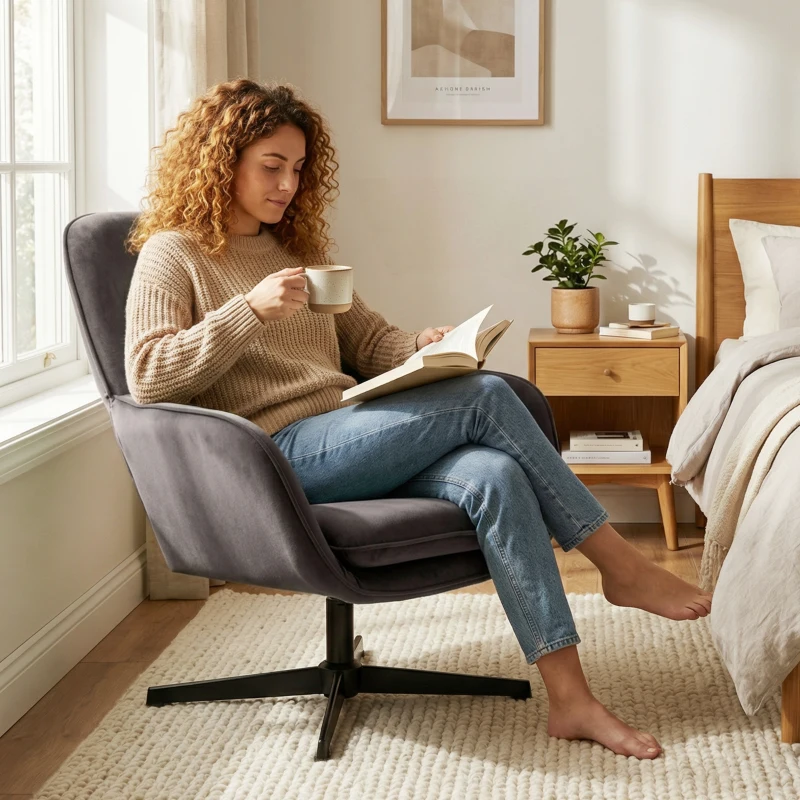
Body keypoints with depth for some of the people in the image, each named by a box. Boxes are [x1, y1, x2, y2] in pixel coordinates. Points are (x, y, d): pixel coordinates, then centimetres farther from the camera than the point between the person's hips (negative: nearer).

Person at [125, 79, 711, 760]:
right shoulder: (172, 254, 4)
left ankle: (570, 698, -28)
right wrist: (250, 310, -19)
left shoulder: (295, 248, 25)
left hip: (348, 442, 7)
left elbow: (368, 340, 25)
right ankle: (622, 566, -11)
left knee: (494, 474, -26)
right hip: (279, 455, -6)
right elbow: (147, 377, -10)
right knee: (485, 397, -22)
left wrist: (422, 347, 2)